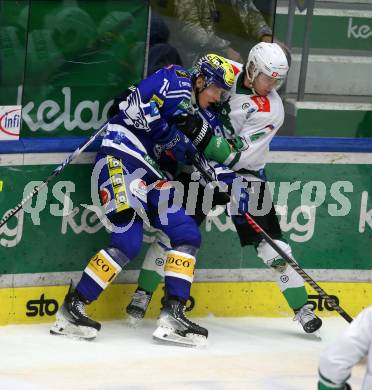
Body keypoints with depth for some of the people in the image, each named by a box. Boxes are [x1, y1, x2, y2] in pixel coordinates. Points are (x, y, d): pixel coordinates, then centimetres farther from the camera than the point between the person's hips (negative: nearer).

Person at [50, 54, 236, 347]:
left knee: (188, 234, 1)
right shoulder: (177, 81, -4)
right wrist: (170, 135, -14)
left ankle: (173, 314, -3)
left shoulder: (191, 111, 23)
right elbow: (136, 106, -17)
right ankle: (71, 309, -11)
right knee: (127, 242, -18)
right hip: (120, 159, -10)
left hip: (146, 172, 10)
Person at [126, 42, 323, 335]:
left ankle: (302, 307, 6)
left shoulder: (272, 110, -20)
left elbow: (234, 155, -25)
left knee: (270, 242, -6)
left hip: (243, 174, -2)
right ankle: (143, 294, 8)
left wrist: (201, 131, -38)